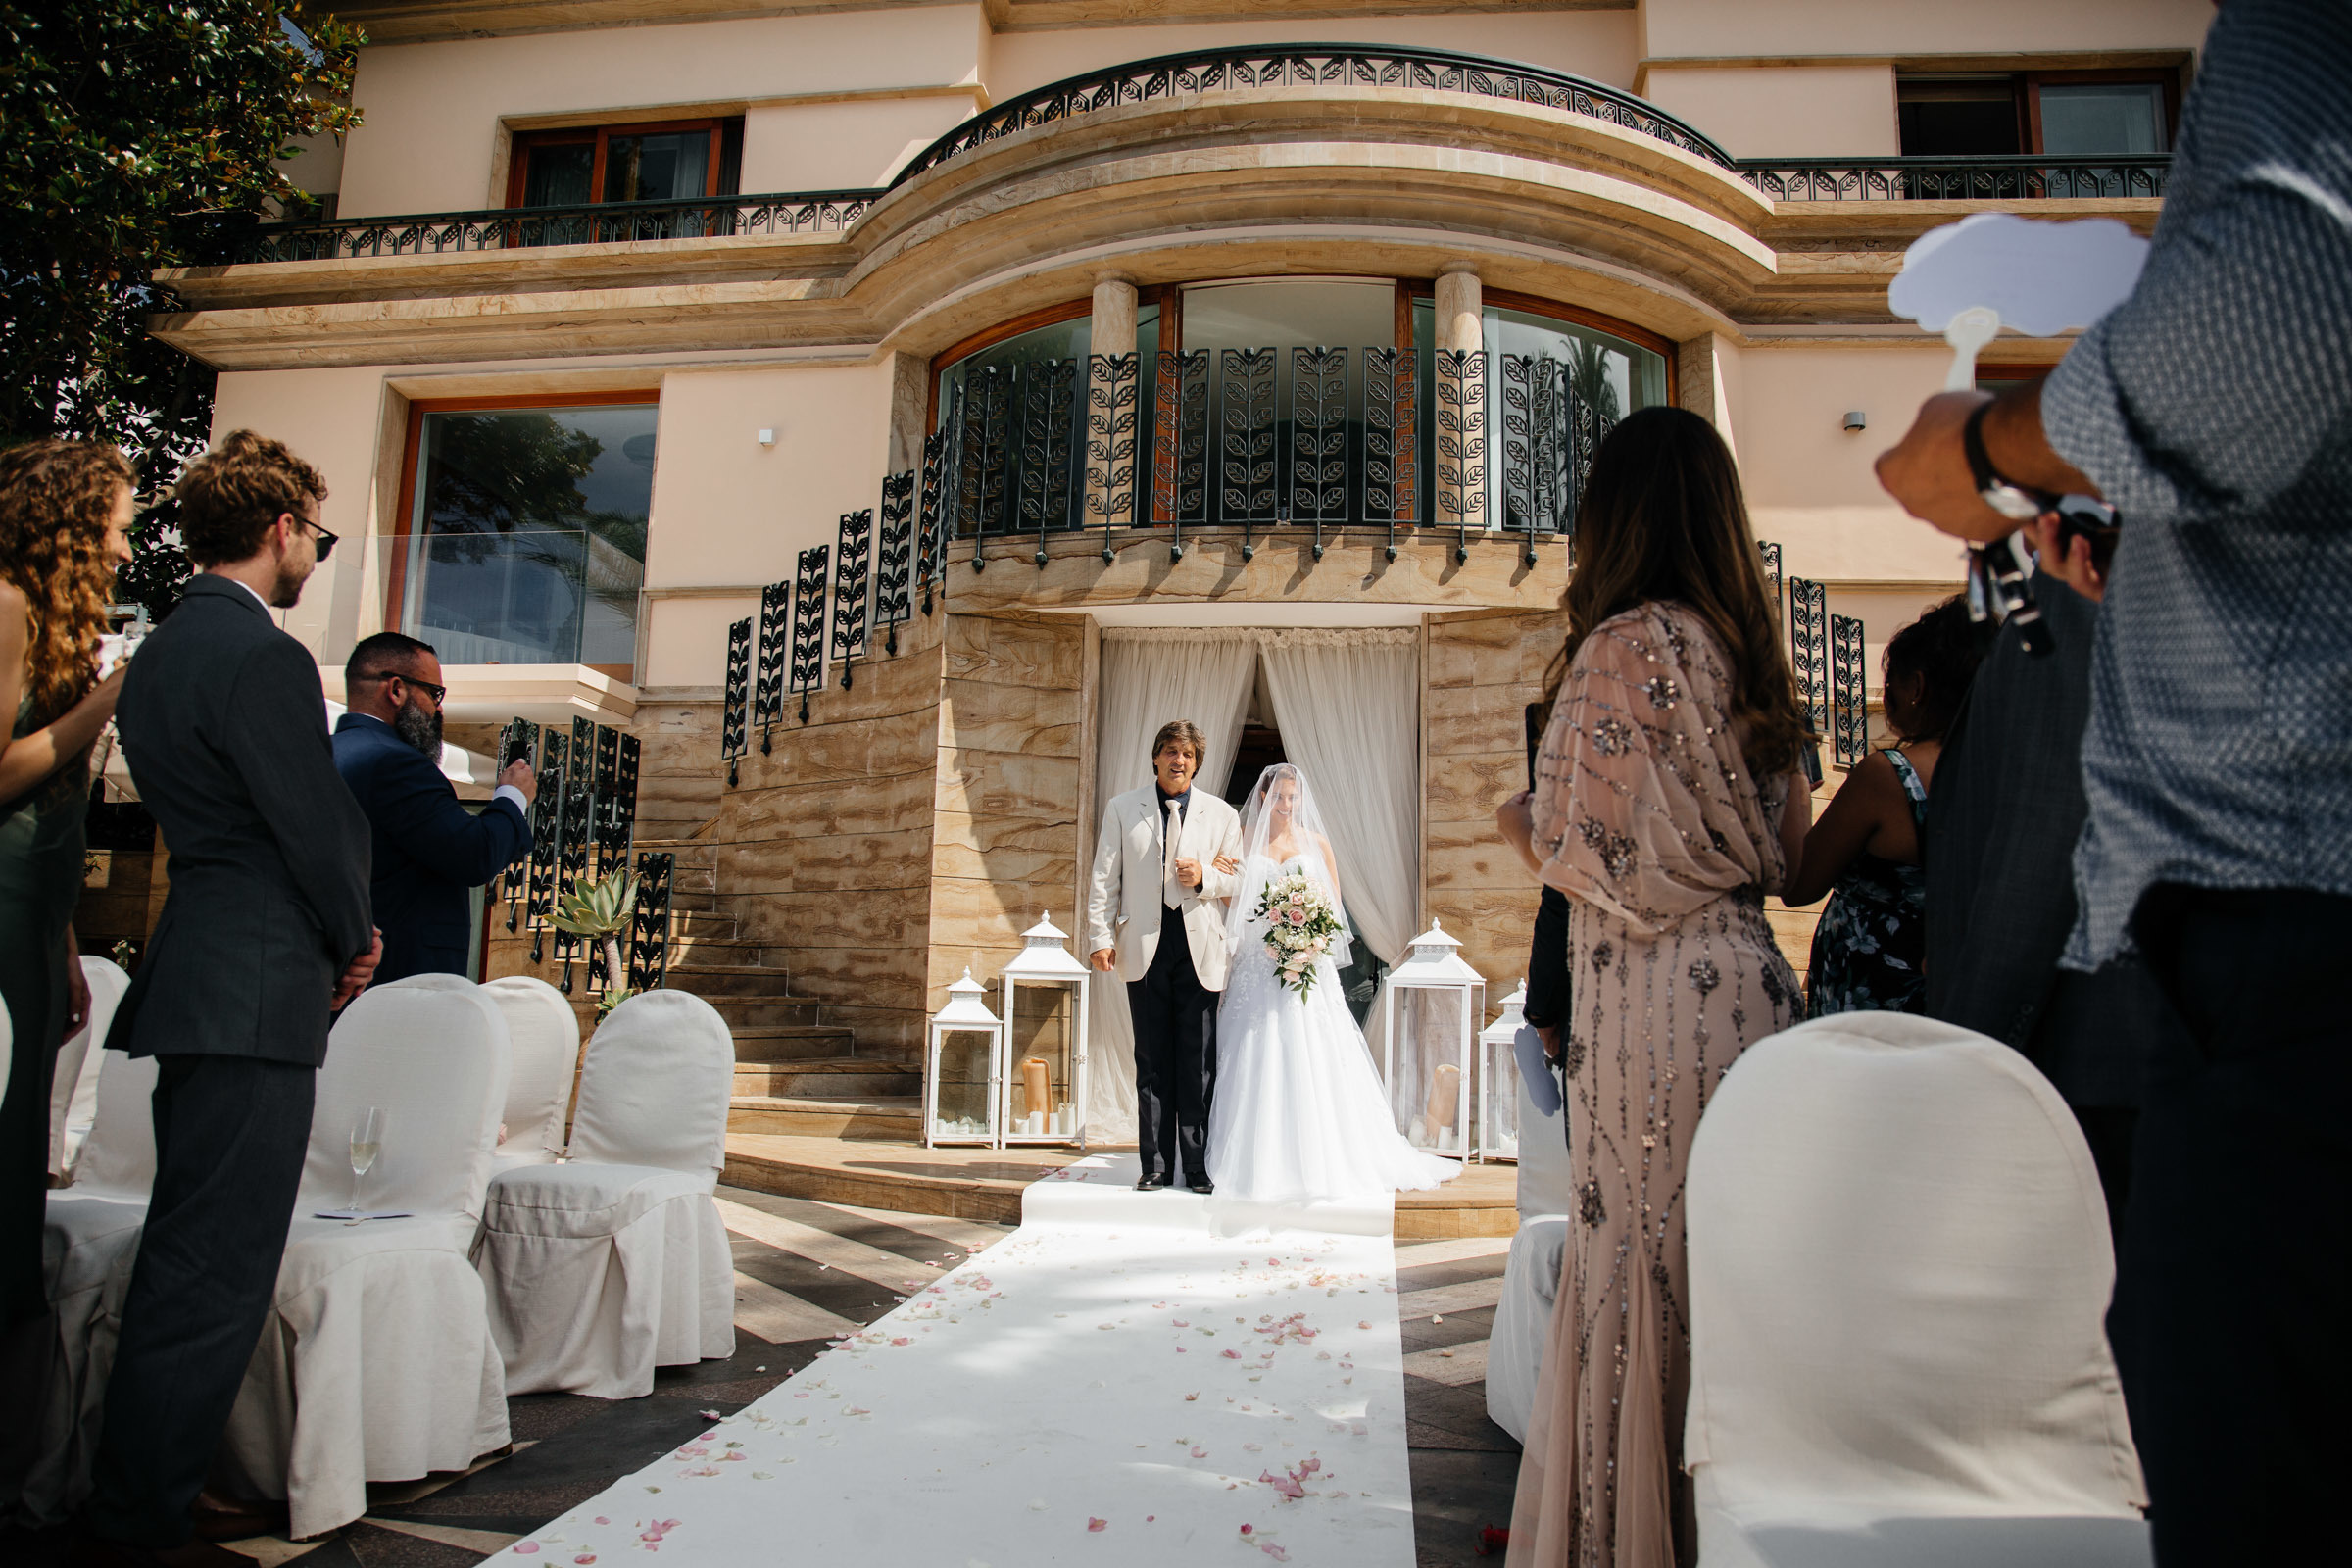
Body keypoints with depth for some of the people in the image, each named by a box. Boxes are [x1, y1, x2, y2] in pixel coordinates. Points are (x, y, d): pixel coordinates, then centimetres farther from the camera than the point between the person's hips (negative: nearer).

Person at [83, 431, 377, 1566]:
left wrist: (333, 940, 13)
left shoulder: (159, 654, 17)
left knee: (186, 1257, 19)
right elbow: (317, 825, -14)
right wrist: (353, 942, 4)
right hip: (256, 992, -11)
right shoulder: (264, 657, -15)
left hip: (195, 979, 11)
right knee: (213, 1270, -2)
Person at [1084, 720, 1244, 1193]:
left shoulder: (1222, 814, 10)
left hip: (1201, 949, 0)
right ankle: (1156, 1164, 12)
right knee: (1152, 1062, 4)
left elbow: (1239, 881, 11)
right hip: (1145, 947, 0)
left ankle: (1198, 1166, 9)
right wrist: (1101, 937, -2)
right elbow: (1104, 878, 7)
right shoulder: (1122, 809, 10)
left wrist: (1204, 878, -9)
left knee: (1199, 1062, 0)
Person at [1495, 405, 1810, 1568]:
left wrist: (1518, 820, 8)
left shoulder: (1622, 644, -10)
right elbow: (1785, 848, 17)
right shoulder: (1746, 652, 13)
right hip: (1747, 979, 8)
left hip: (1654, 994, -8)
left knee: (1643, 1257, 1)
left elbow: (1583, 843, -11)